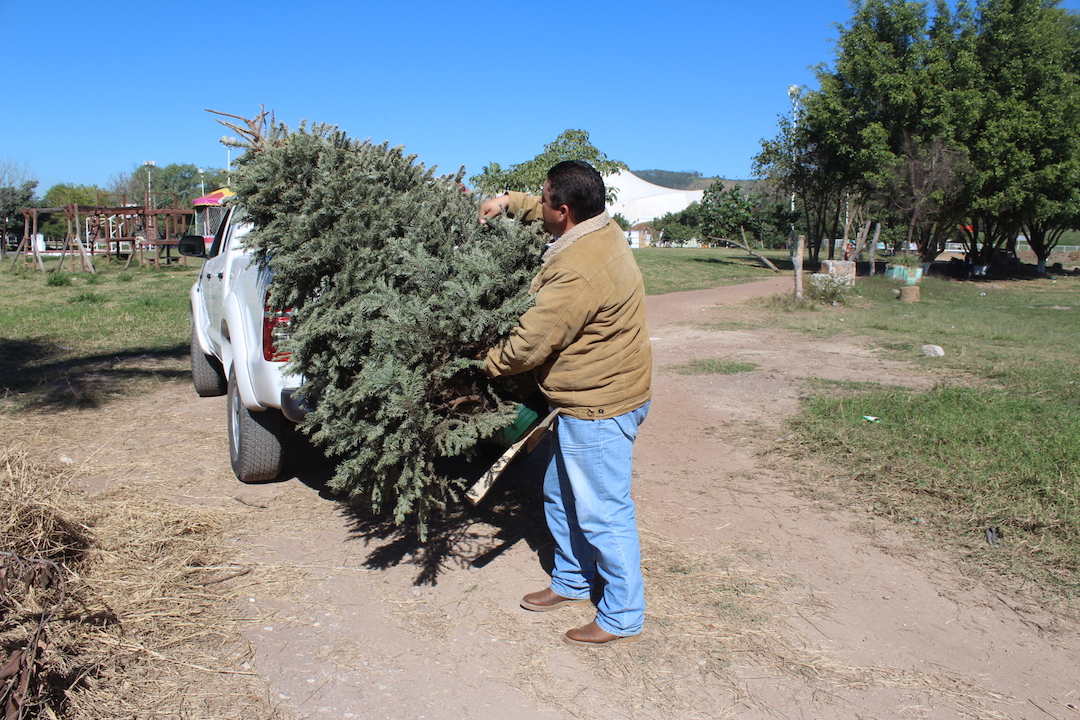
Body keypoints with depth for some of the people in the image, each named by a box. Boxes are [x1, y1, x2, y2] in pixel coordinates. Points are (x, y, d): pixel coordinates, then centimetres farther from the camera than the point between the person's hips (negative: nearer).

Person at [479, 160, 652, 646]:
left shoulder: (578, 272, -28)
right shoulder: (600, 228, 2)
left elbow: (531, 343, -22)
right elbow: (550, 213, 27)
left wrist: (488, 364, -4)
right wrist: (509, 201, 17)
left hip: (598, 408, -11)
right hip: (590, 399, 11)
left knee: (602, 513, 2)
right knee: (560, 495, 22)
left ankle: (622, 619, 17)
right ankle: (573, 583, 39)